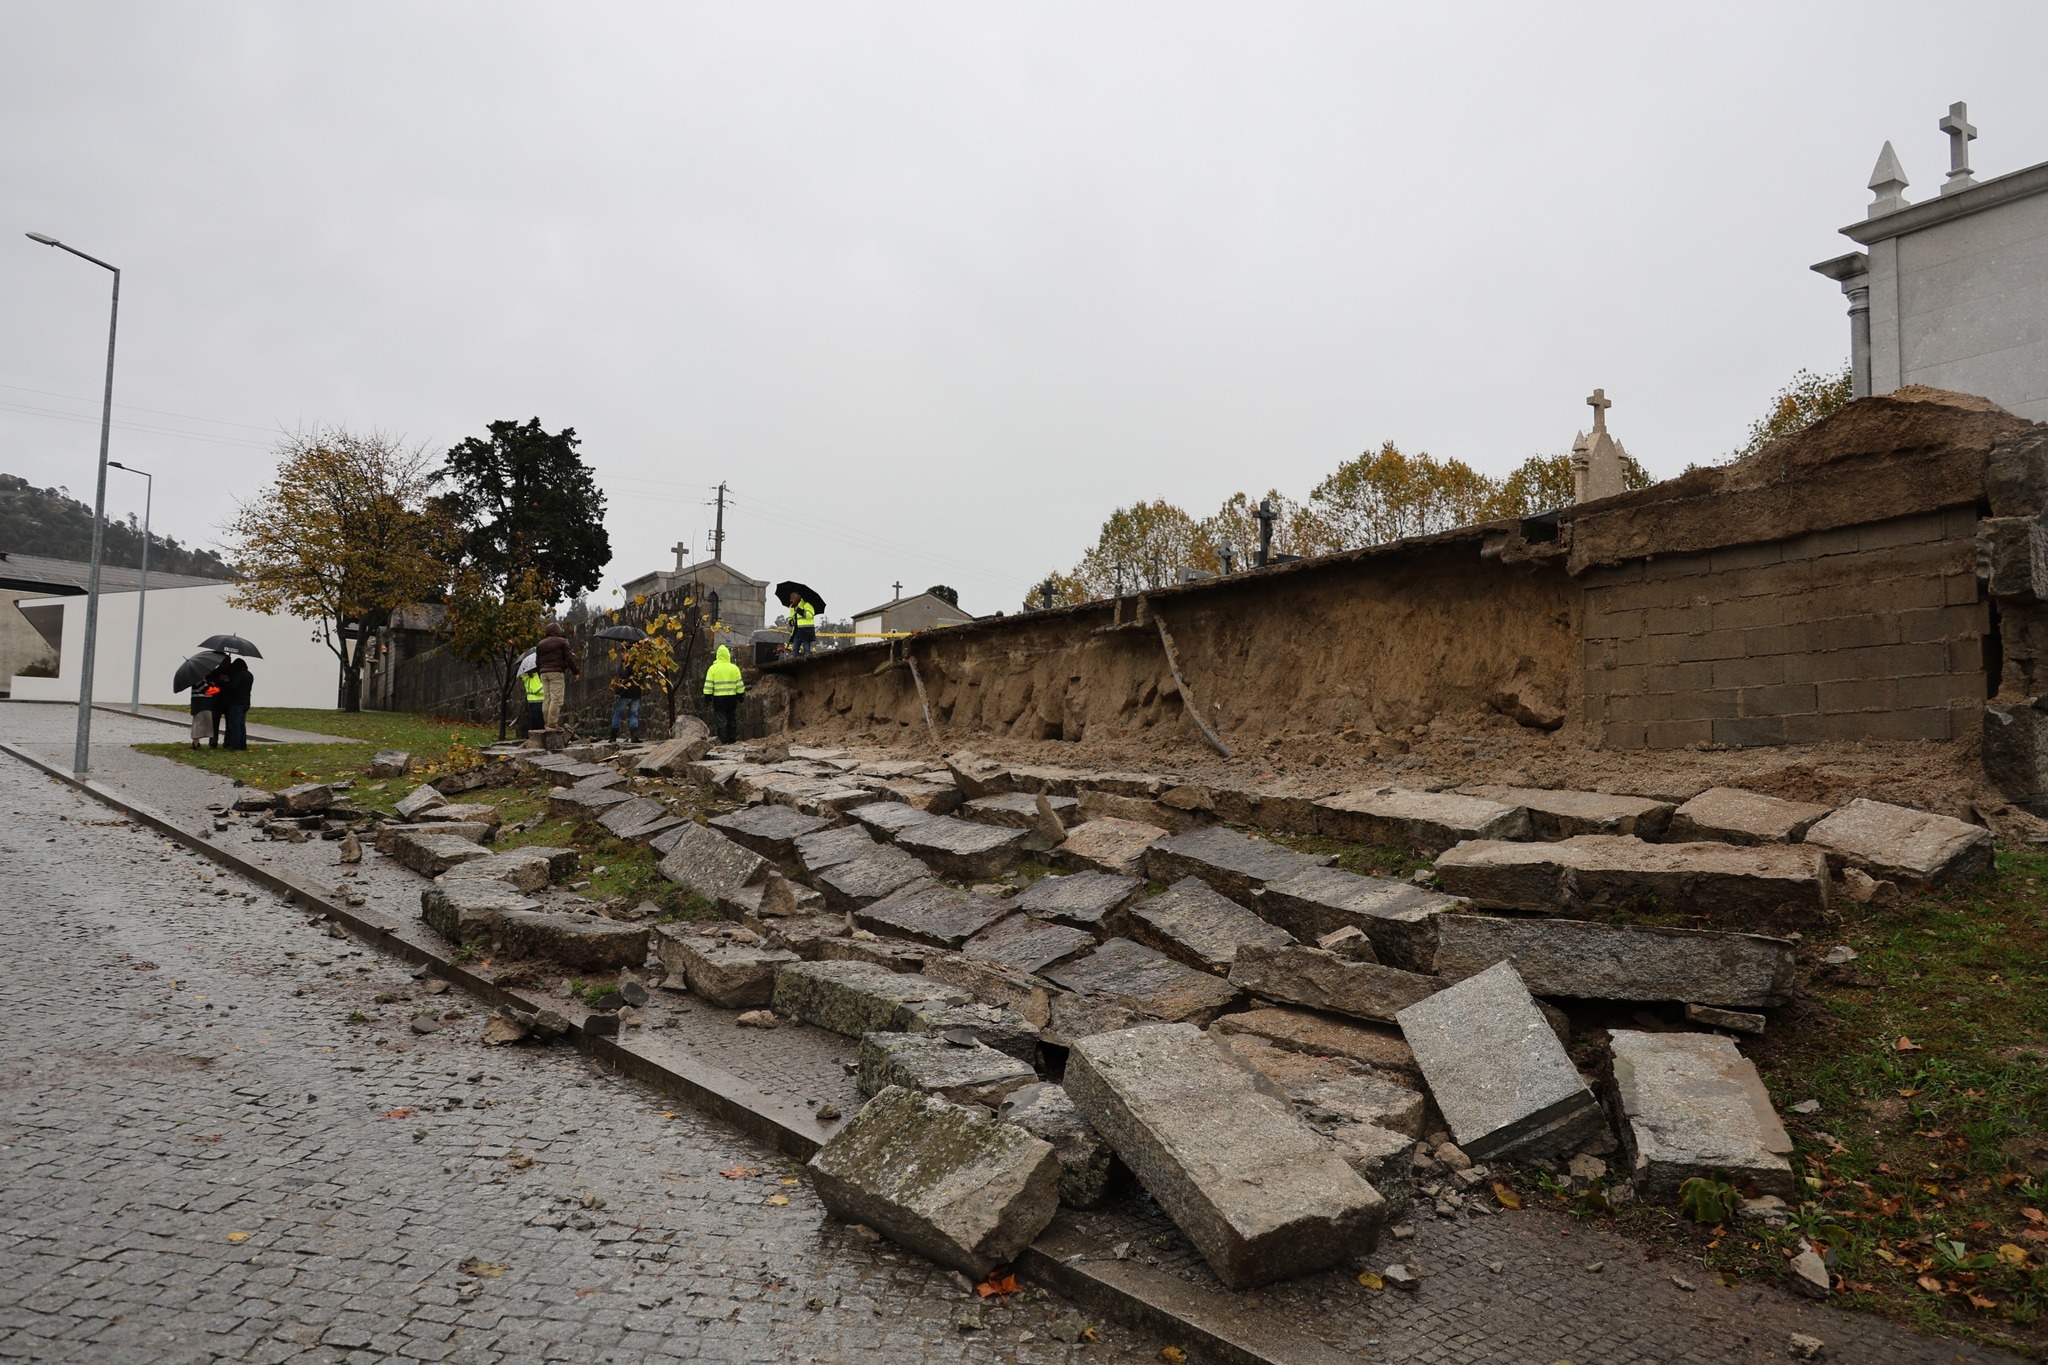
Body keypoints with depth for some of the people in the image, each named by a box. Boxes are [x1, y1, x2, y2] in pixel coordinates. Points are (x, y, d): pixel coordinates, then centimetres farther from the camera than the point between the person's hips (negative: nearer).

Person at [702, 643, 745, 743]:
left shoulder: (713, 668, -5)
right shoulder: (734, 668, 1)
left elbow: (708, 685, -6)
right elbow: (740, 685, 3)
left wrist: (707, 697, 2)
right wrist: (741, 695, 12)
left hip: (718, 698, -2)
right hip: (732, 698, 2)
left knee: (721, 721, 1)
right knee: (732, 720, 14)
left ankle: (724, 741, -1)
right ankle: (732, 740, 18)